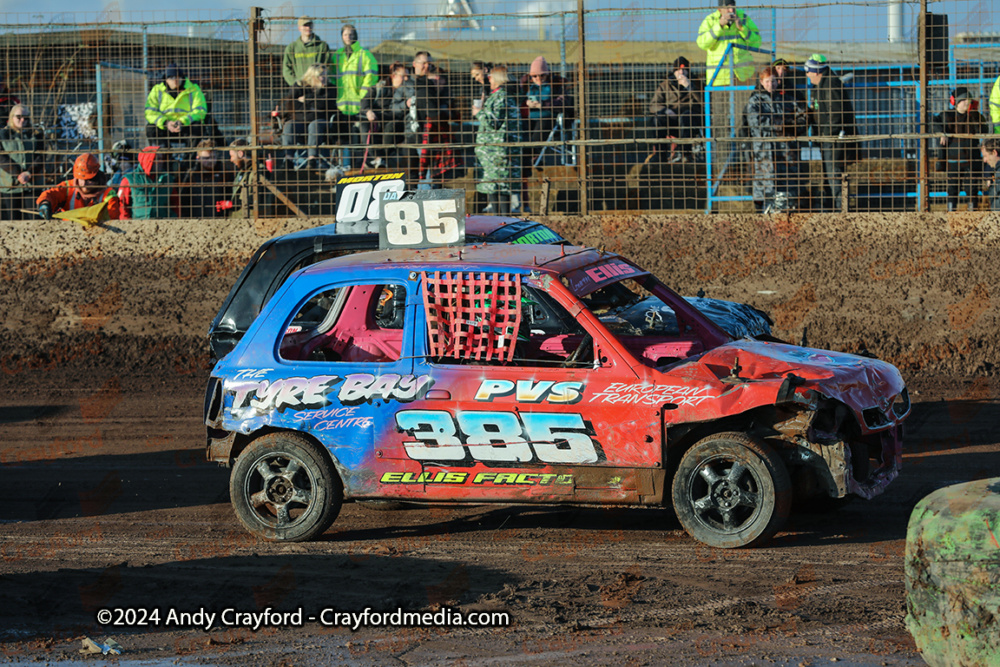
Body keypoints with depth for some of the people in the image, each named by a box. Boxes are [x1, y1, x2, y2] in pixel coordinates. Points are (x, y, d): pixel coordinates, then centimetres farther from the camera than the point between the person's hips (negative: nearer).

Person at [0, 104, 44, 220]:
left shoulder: (36, 135, 12)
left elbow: (40, 158, 2)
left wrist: (29, 173, -14)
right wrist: (18, 174, -15)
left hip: (32, 185, 1)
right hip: (9, 186, -1)